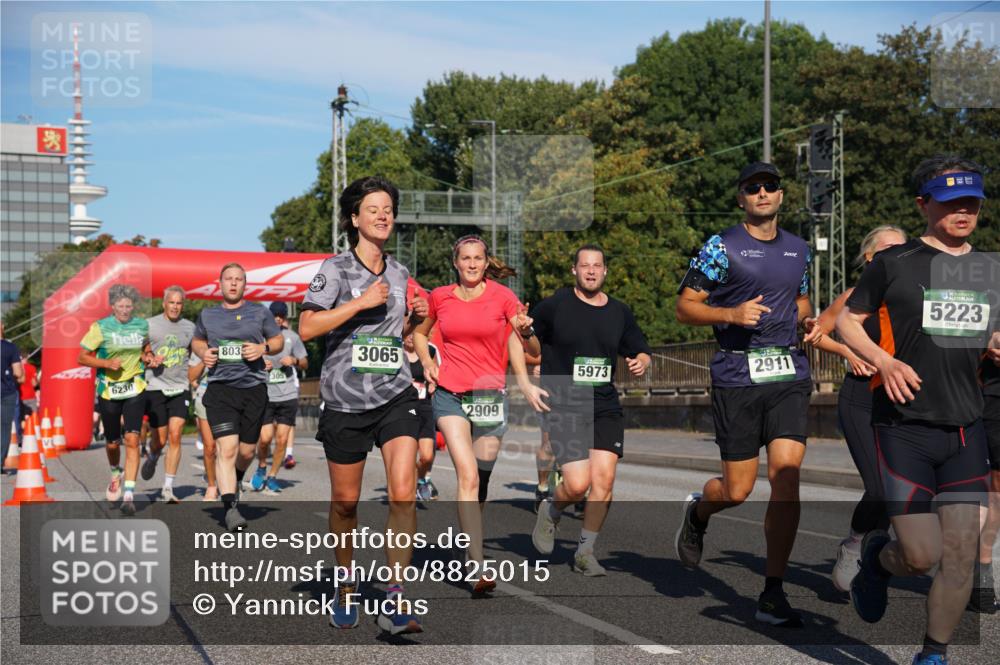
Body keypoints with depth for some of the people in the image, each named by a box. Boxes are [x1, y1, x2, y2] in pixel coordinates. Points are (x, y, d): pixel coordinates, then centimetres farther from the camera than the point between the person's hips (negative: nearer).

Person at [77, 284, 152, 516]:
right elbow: (82, 358, -3)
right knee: (112, 443, 10)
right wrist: (107, 363, -18)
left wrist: (147, 356, 0)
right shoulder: (100, 327, -6)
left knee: (132, 440, -14)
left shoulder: (142, 325, 3)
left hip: (135, 389, 0)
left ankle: (129, 494, -14)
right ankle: (115, 474, 44)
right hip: (108, 390, 0)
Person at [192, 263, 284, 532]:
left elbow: (278, 340, 14)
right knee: (226, 448, -16)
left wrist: (263, 348, -7)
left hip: (254, 388, 1)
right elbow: (197, 340, 25)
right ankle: (230, 507, -16)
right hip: (220, 388, -1)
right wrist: (203, 352, 3)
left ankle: (235, 481, 42)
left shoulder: (260, 312, 7)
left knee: (247, 451, 9)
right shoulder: (207, 315, 11)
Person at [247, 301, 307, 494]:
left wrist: (294, 360, -6)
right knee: (265, 437, -8)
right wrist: (260, 366, -11)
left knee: (282, 439, 0)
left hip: (288, 395, 2)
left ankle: (272, 477, 15)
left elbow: (305, 363, 15)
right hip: (265, 395, -2)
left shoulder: (292, 336, 7)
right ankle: (261, 468, 21)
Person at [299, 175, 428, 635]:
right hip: (346, 400, -3)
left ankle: (394, 602, -10)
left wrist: (414, 319, 6)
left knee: (403, 493, -14)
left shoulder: (399, 273, 14)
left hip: (396, 395, 3)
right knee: (345, 503, 8)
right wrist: (361, 302, -15)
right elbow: (307, 328, -12)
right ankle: (346, 589, 30)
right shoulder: (336, 268, -2)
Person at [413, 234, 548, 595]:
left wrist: (526, 331, -17)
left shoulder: (503, 297, 0)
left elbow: (531, 349, 3)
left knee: (481, 480, 7)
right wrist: (427, 363, 10)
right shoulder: (439, 297, 5)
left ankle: (470, 548, 32)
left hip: (491, 395, 1)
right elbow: (419, 331, 24)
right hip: (449, 394, -1)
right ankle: (477, 567, -21)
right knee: (468, 475, -17)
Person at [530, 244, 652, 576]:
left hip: (606, 408, 4)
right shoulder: (554, 306, -2)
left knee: (604, 478, -8)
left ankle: (585, 551, 10)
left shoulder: (619, 312, 10)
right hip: (564, 408, -4)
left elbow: (641, 350, 20)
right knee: (577, 484, -14)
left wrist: (641, 361, -1)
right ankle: (550, 512, 22)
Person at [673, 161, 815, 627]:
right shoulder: (720, 247, 0)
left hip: (790, 375, 3)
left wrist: (808, 318, 8)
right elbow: (685, 308, -1)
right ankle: (697, 512, 38)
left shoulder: (798, 249, 15)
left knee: (786, 476, -10)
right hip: (737, 376, -3)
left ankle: (772, 595, -1)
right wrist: (732, 314, -17)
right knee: (738, 490, 0)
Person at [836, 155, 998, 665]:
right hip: (904, 427, -4)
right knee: (922, 555, -7)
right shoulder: (894, 263, -3)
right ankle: (876, 557, 29)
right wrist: (884, 361, -14)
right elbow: (847, 320, 3)